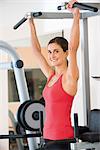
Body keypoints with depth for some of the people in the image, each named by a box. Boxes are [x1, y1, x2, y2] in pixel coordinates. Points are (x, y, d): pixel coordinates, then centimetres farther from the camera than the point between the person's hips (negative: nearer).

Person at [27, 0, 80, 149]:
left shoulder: (69, 77, -8)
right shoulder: (51, 75, 12)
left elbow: (73, 47, -21)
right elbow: (37, 51, 21)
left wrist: (76, 17, -24)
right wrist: (32, 25, 25)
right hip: (49, 136, 8)